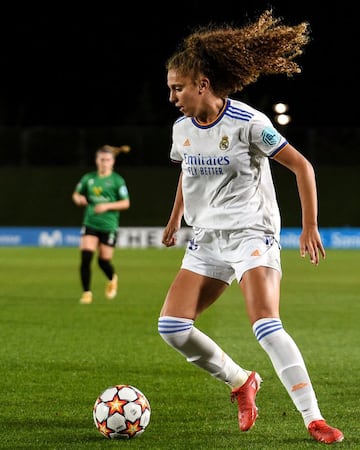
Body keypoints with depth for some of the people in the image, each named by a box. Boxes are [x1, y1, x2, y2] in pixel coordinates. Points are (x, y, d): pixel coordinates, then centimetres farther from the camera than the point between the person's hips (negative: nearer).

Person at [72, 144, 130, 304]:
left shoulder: (117, 180, -4)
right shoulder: (88, 178, 6)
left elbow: (125, 203, -5)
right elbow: (76, 194, 17)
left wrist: (107, 206, -17)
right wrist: (79, 199, -7)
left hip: (109, 225, -2)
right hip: (90, 223, 2)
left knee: (104, 260, 3)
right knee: (86, 257, -12)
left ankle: (112, 279, 38)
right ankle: (87, 293, -1)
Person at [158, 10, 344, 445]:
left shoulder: (248, 123, -13)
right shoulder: (182, 128, 6)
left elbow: (301, 166, -8)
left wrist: (310, 226, -10)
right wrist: (175, 218, 31)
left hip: (251, 233, -7)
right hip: (206, 240, 7)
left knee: (266, 325, -25)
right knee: (171, 327, -7)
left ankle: (314, 418, -20)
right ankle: (241, 382, 14)